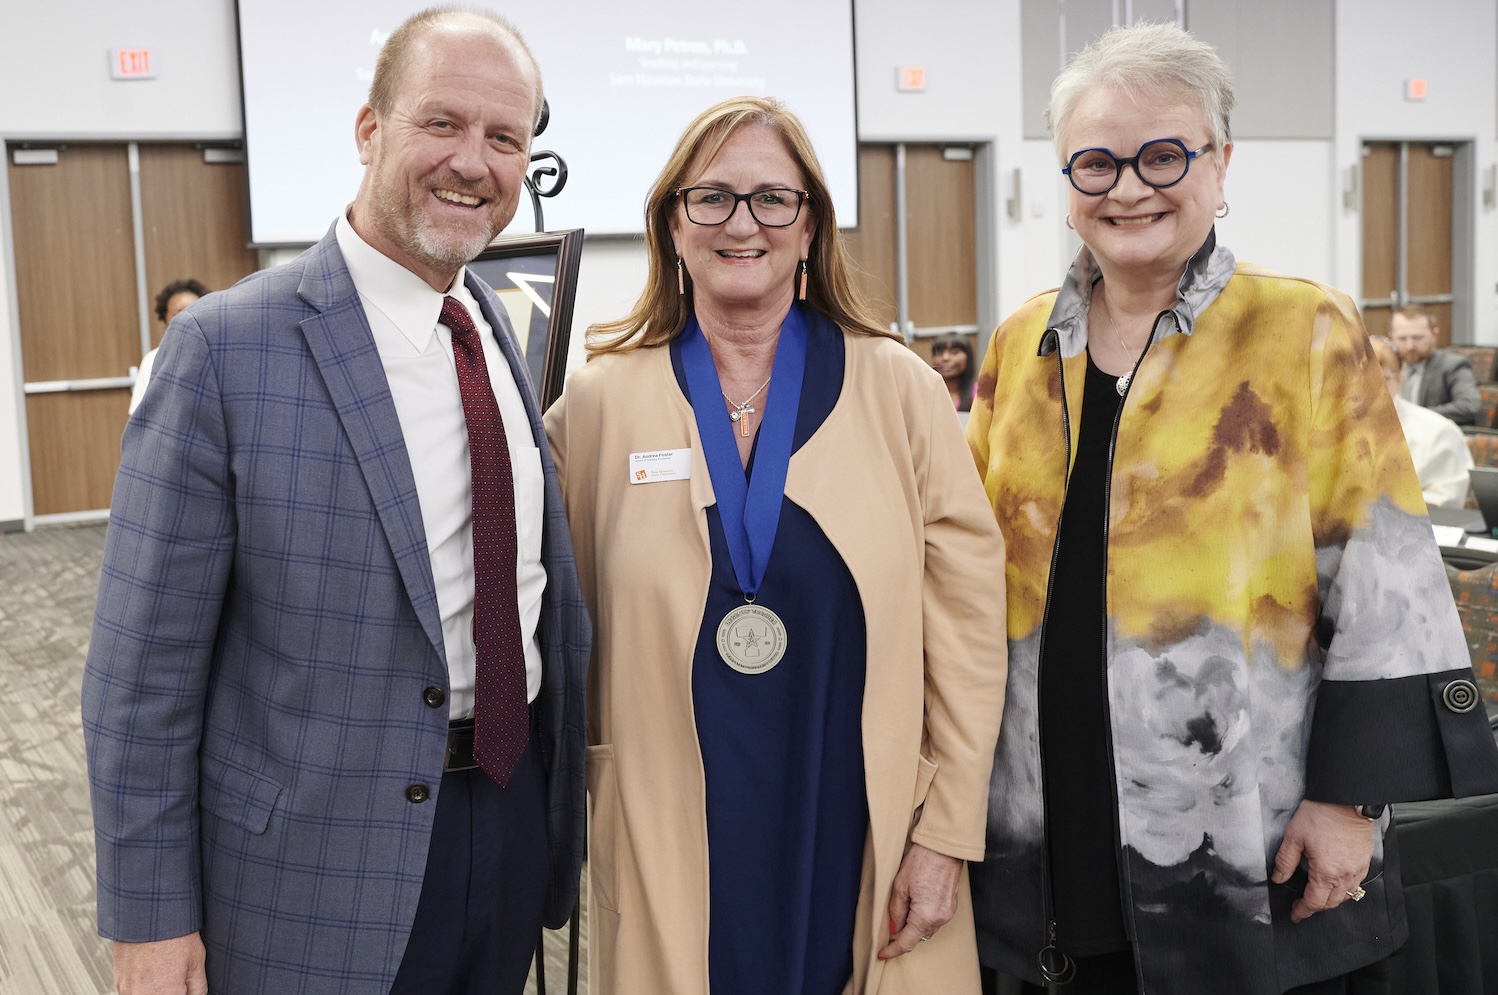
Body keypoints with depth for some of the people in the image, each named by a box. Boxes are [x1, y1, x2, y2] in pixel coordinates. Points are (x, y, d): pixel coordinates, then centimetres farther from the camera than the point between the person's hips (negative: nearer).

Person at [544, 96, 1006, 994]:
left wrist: (947, 834, -4)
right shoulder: (600, 401, -1)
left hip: (864, 845, 0)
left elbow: (966, 624, -2)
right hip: (672, 859, 0)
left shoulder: (901, 391, -2)